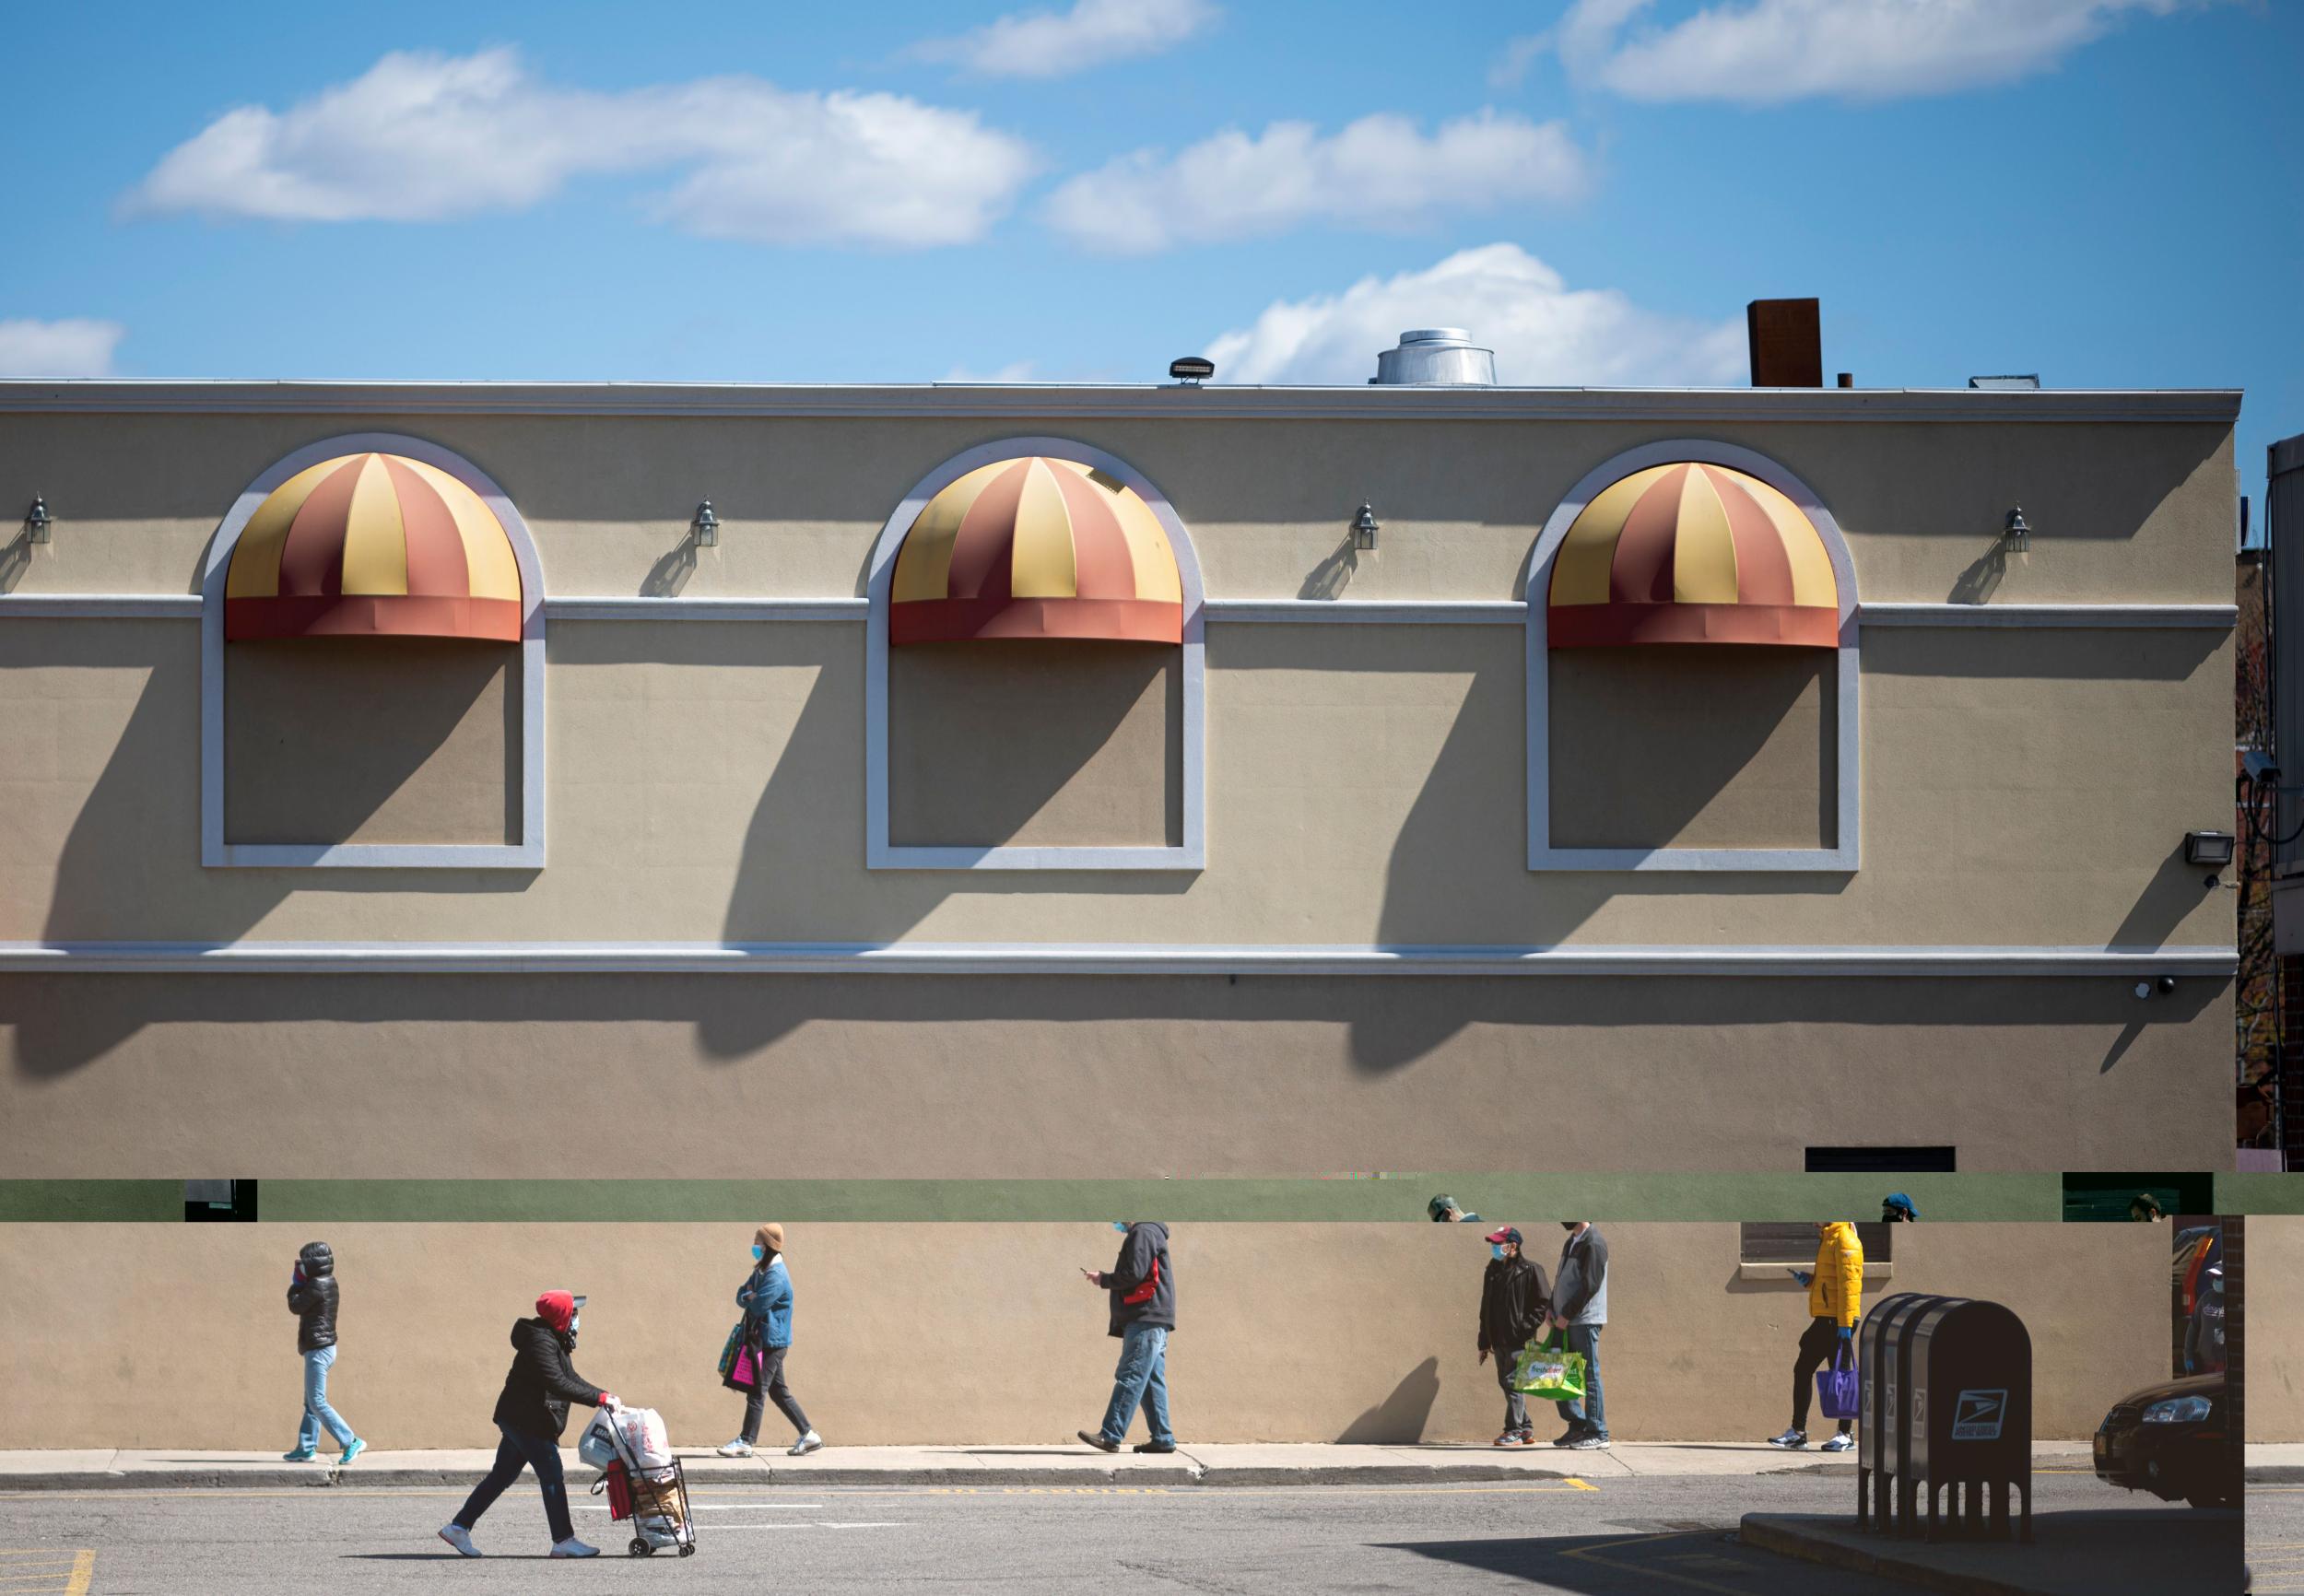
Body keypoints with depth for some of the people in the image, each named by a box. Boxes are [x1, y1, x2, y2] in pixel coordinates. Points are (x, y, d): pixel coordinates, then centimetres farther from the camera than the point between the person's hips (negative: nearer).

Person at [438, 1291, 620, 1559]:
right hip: (526, 1419, -11)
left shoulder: (554, 1341, 16)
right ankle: (563, 1541, -6)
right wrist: (600, 1398, -27)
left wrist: (603, 1396, 7)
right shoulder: (540, 1343, -19)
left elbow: (570, 1378, 20)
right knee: (552, 1475, -8)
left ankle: (459, 1527, 15)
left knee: (502, 1475, 12)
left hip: (521, 1420, 11)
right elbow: (558, 1384, -28)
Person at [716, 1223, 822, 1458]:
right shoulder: (761, 1272, 13)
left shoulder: (776, 1276, -17)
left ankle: (746, 1442, -7)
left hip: (772, 1342, -10)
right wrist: (750, 1296, -9)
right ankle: (808, 1435, 17)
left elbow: (759, 1305, -22)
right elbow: (741, 1296, 14)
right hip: (763, 1340, 10)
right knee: (779, 1392, 13)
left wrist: (750, 1298, 0)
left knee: (757, 1392, -8)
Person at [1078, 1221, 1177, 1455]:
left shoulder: (1142, 1234, -8)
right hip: (1151, 1321, 11)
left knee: (1130, 1378, -14)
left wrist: (1104, 1279, -4)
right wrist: (1104, 1278, 13)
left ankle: (1111, 1435, -20)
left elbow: (1134, 1274, -17)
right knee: (1151, 1381, 9)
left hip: (1145, 1319, -11)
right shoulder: (1150, 1233, 24)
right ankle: (1162, 1438, 8)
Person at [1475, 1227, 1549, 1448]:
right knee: (1506, 1383, 10)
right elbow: (1486, 1308, 19)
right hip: (1499, 1340, 8)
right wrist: (1484, 1342, 17)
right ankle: (1526, 1429, 18)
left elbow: (1544, 1303, -8)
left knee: (1513, 1383, -9)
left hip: (1519, 1340, -8)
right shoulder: (1493, 1271, 15)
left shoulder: (1530, 1270, -6)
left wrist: (1528, 1329, -15)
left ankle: (1514, 1431, -5)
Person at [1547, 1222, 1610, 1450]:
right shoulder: (1571, 1243, 16)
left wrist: (1567, 1315, -16)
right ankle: (1578, 1425, 18)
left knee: (1589, 1375, -6)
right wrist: (1553, 1309, 8)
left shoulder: (1594, 1243, -12)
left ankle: (1598, 1434, -3)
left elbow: (1590, 1285, -18)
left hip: (1585, 1321, -9)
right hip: (1565, 1321, 9)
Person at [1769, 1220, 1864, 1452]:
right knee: (1802, 1370, 9)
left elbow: (1848, 1284, -19)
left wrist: (1845, 1325, -22)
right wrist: (1809, 1280, 7)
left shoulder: (1845, 1241, -13)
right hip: (1824, 1320, 10)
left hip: (1837, 1322, -10)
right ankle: (1798, 1431, 13)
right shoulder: (1827, 1239, 18)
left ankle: (1845, 1435, 5)